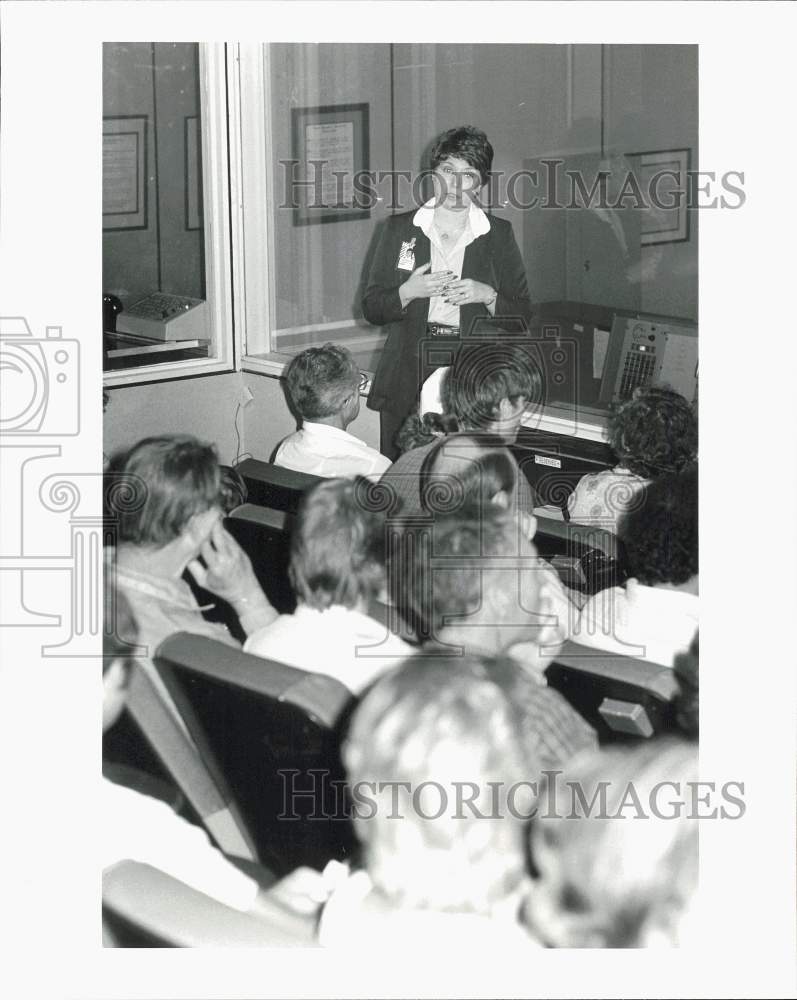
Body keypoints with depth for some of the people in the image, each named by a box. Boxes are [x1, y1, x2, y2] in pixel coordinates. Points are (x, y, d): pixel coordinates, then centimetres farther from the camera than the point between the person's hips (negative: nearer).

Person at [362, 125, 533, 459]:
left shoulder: (499, 235, 7)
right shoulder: (399, 229, 8)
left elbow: (523, 316, 8)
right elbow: (371, 309, 7)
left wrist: (488, 296, -11)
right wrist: (408, 291, -11)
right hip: (407, 378, 1)